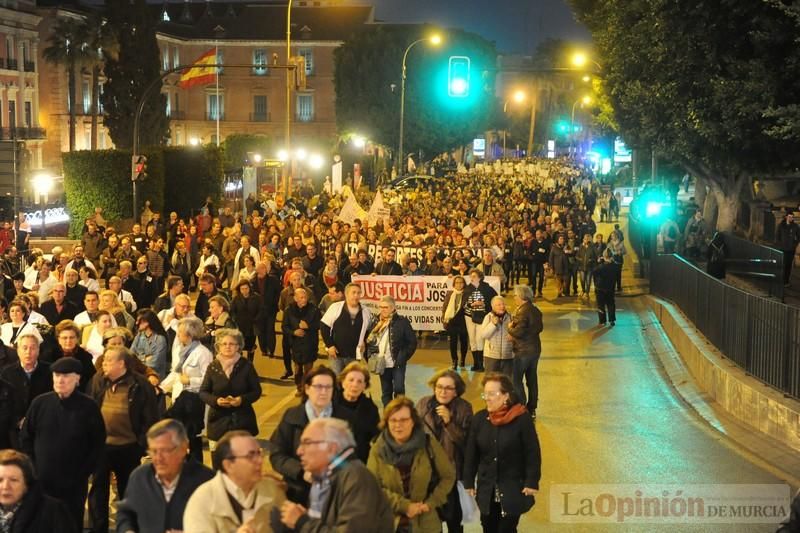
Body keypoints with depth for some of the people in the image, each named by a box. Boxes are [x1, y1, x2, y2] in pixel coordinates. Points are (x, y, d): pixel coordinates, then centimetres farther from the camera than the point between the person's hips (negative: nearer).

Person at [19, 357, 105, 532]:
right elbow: (25, 438, 9)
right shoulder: (40, 403, 0)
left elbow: (98, 443, 0)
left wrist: (82, 473, -4)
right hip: (41, 481, 2)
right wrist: (33, 469, 2)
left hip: (73, 484, -2)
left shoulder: (88, 406, -5)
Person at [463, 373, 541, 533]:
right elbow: (471, 453, 4)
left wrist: (531, 482, -11)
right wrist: (469, 482, 4)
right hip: (487, 489, 4)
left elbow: (533, 453, -9)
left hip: (513, 489, -4)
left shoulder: (522, 419, -13)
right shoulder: (479, 418, -1)